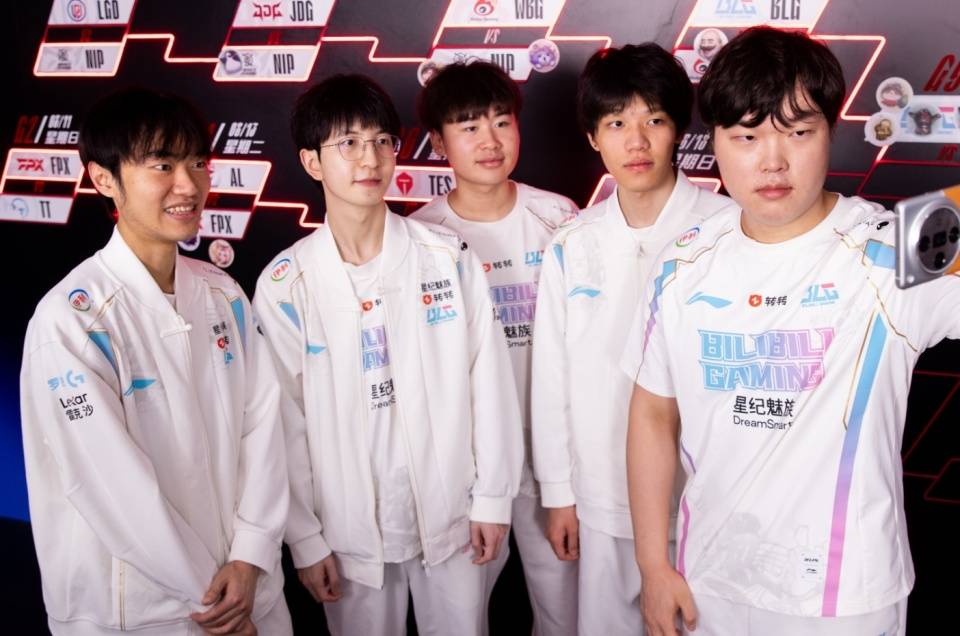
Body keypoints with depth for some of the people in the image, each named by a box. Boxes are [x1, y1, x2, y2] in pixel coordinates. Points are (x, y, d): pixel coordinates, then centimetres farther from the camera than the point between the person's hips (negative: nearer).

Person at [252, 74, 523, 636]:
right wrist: (305, 539, -2)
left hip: (450, 514, 1)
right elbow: (286, 423, -3)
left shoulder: (449, 258, -6)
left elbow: (489, 382, -2)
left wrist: (493, 497, -1)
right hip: (349, 527, 0)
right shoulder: (285, 285, -6)